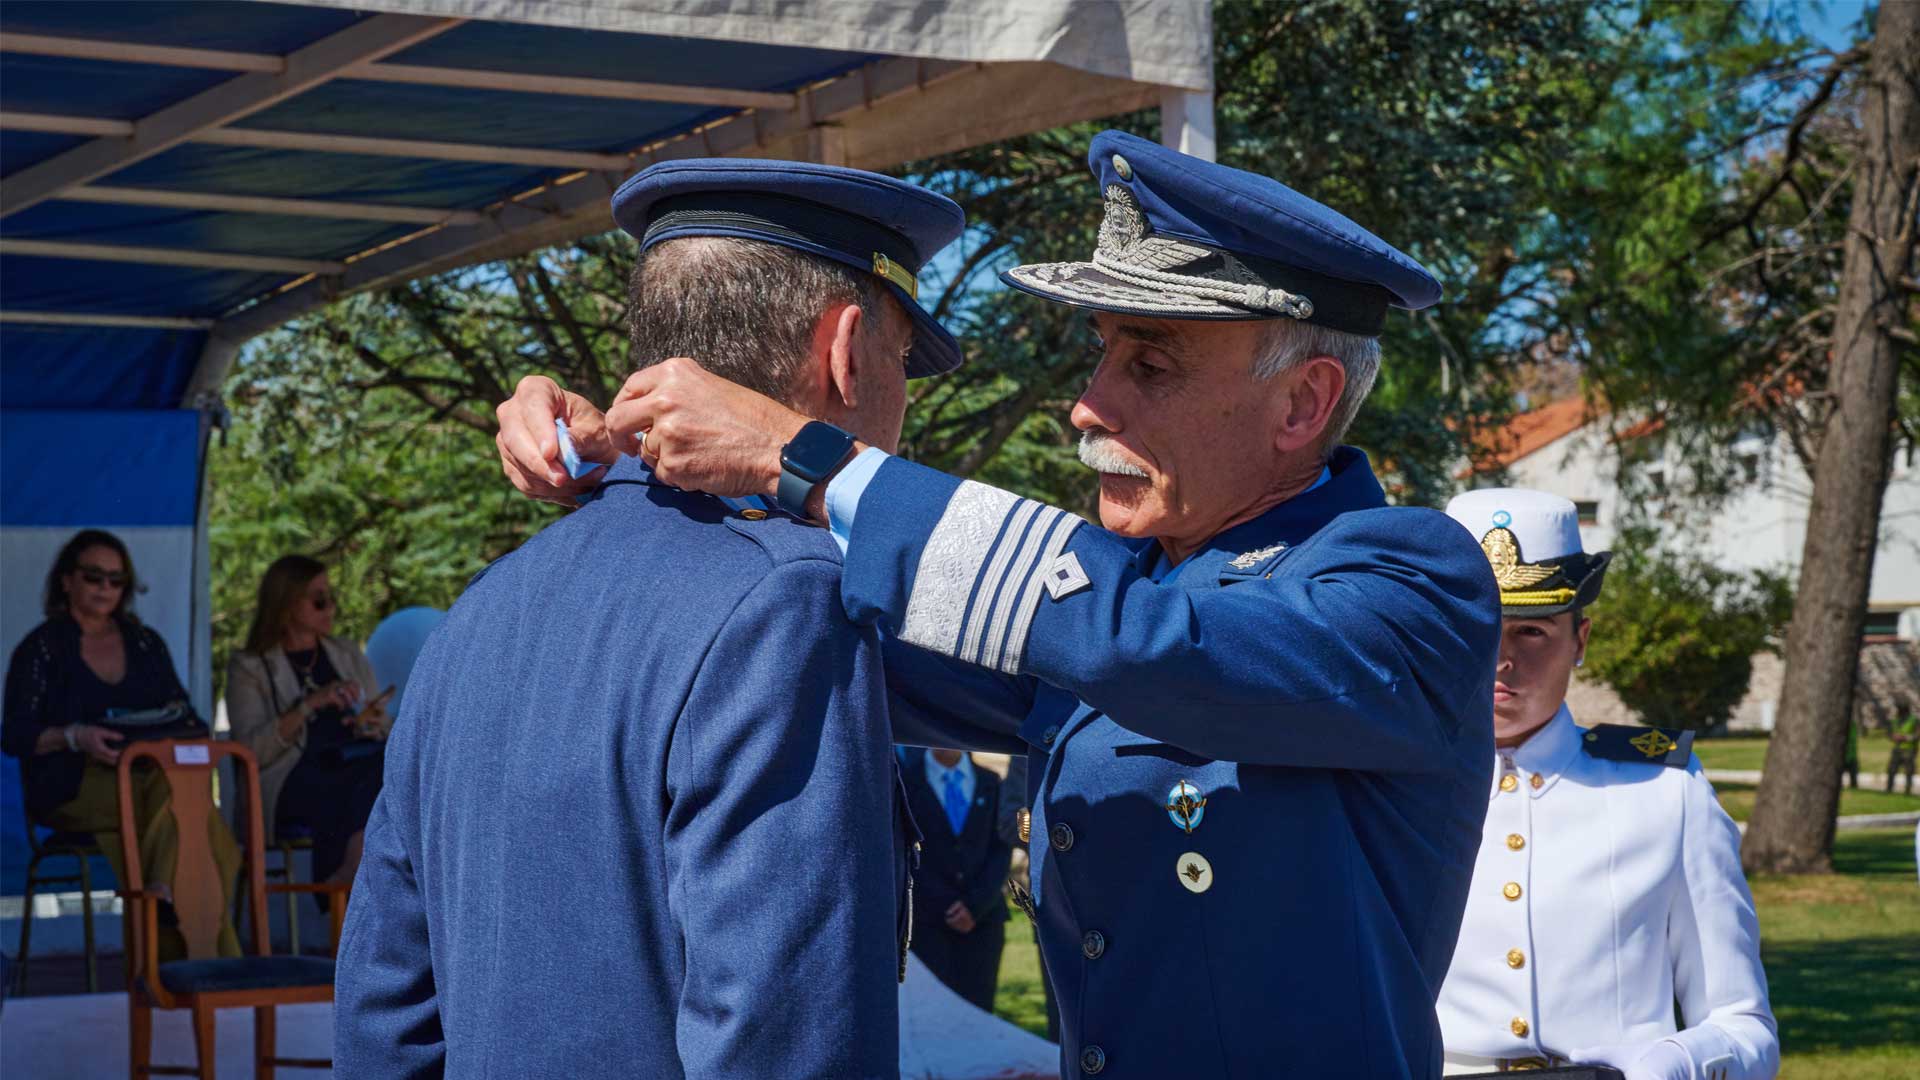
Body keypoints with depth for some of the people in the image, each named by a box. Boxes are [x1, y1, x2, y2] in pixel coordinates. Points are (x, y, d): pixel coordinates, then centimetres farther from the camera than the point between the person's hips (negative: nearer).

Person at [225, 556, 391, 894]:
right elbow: (251, 750, -4)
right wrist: (310, 705, -14)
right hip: (296, 779, -5)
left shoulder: (348, 655, 26)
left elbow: (387, 730, 25)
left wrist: (375, 725, 0)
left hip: (363, 763, 5)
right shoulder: (249, 668, 11)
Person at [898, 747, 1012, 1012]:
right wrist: (946, 906, -9)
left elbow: (1002, 850, 4)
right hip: (927, 920, -2)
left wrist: (976, 906, -9)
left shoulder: (991, 784, 10)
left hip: (983, 918, 2)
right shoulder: (905, 781, 2)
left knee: (976, 1010, -3)